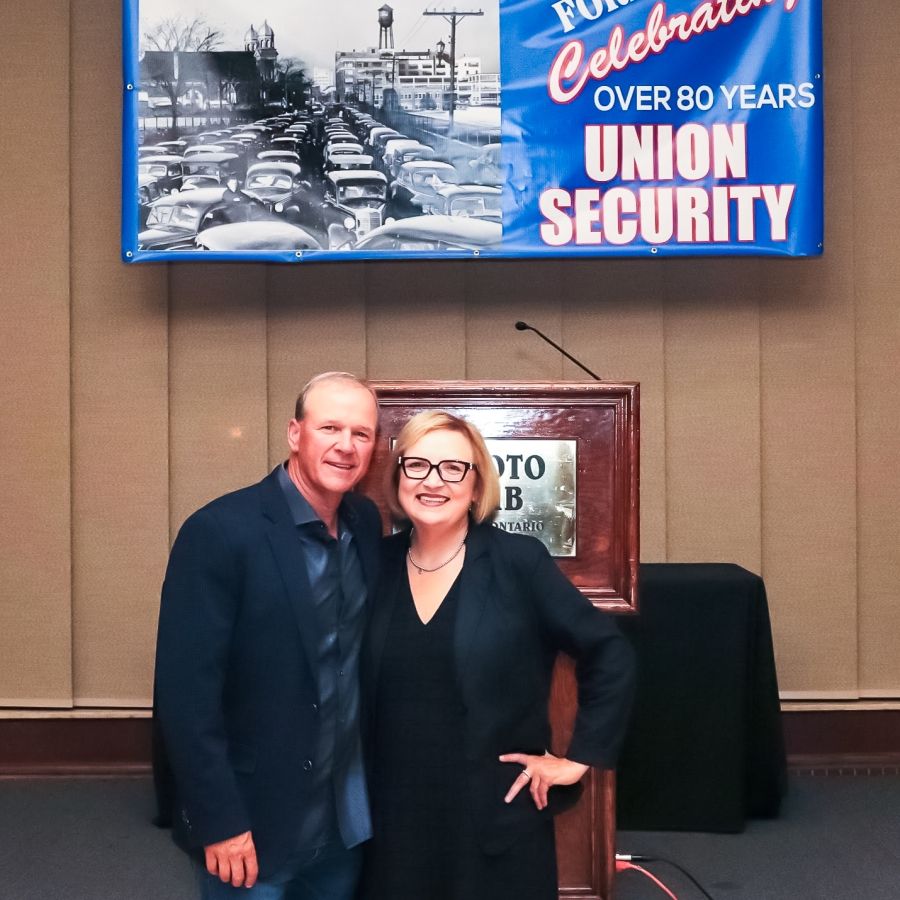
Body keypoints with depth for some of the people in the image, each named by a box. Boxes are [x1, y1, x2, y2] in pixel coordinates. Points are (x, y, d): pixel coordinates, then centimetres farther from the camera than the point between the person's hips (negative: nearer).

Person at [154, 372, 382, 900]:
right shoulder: (220, 531, -18)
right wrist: (219, 821, -18)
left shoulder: (367, 522, 1)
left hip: (348, 817, 6)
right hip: (255, 824, -6)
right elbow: (186, 692, -19)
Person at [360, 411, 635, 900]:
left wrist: (581, 756, -5)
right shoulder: (377, 563, 1)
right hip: (393, 823, 3)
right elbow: (352, 681, 14)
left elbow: (610, 656, -6)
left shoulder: (519, 561, -9)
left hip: (496, 820, -3)